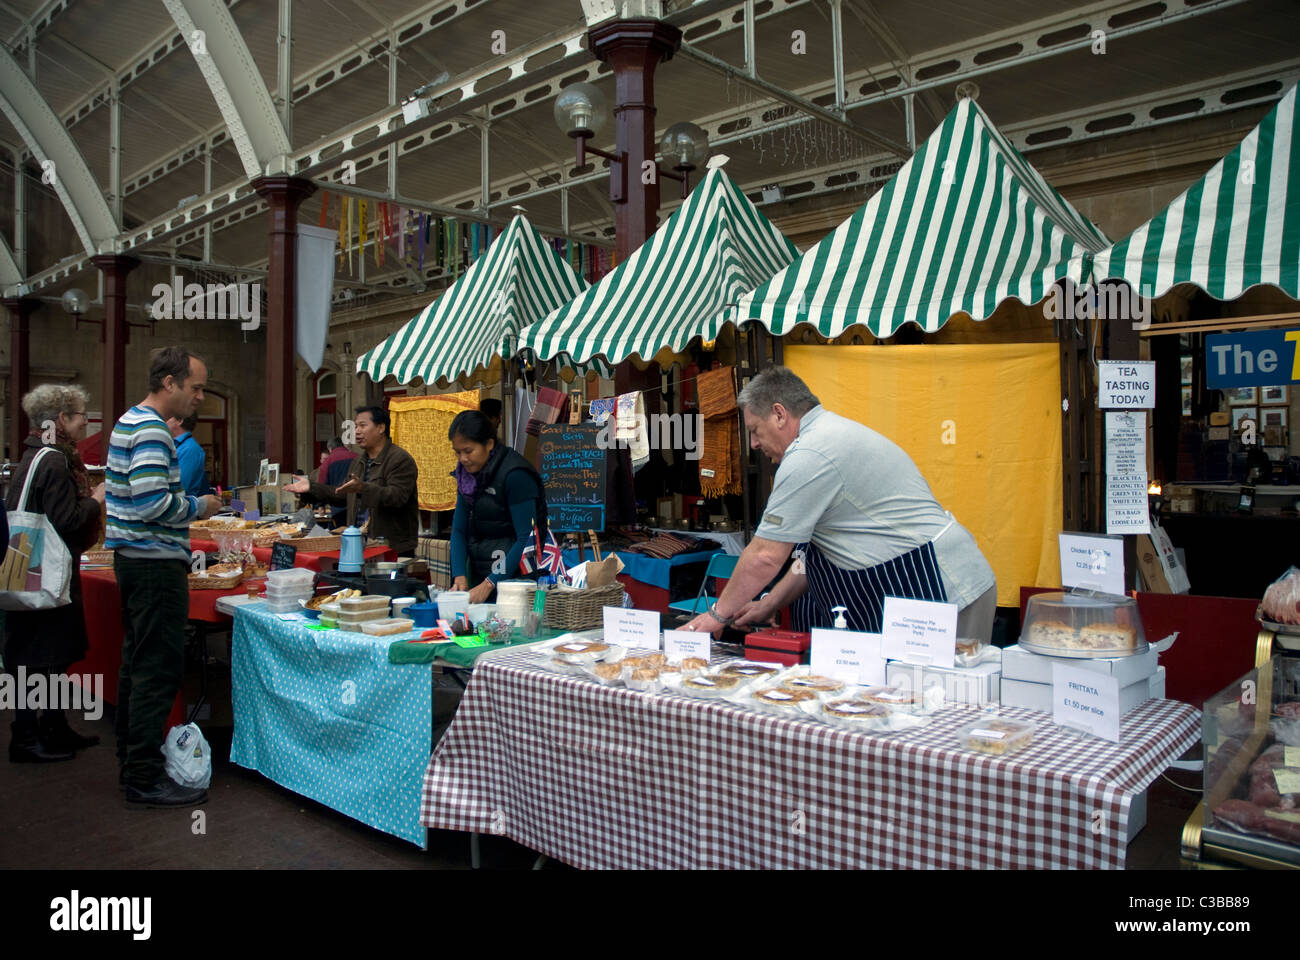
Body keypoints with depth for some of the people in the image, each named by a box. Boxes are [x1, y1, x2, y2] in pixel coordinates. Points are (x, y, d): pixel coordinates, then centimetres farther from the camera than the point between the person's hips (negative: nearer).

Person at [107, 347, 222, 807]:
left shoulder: (129, 422, 16)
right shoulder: (152, 430, -17)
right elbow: (151, 502, -25)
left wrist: (189, 502, 15)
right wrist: (198, 506, -10)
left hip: (133, 557, 11)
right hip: (156, 562, -11)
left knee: (137, 662, 16)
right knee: (159, 670, -6)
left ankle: (131, 760, 26)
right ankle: (145, 778, 0)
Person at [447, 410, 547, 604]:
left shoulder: (515, 475, -17)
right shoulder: (467, 474, 6)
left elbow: (527, 539, -21)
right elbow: (459, 529, 5)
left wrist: (489, 584, -24)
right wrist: (460, 577, -10)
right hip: (478, 575, 7)